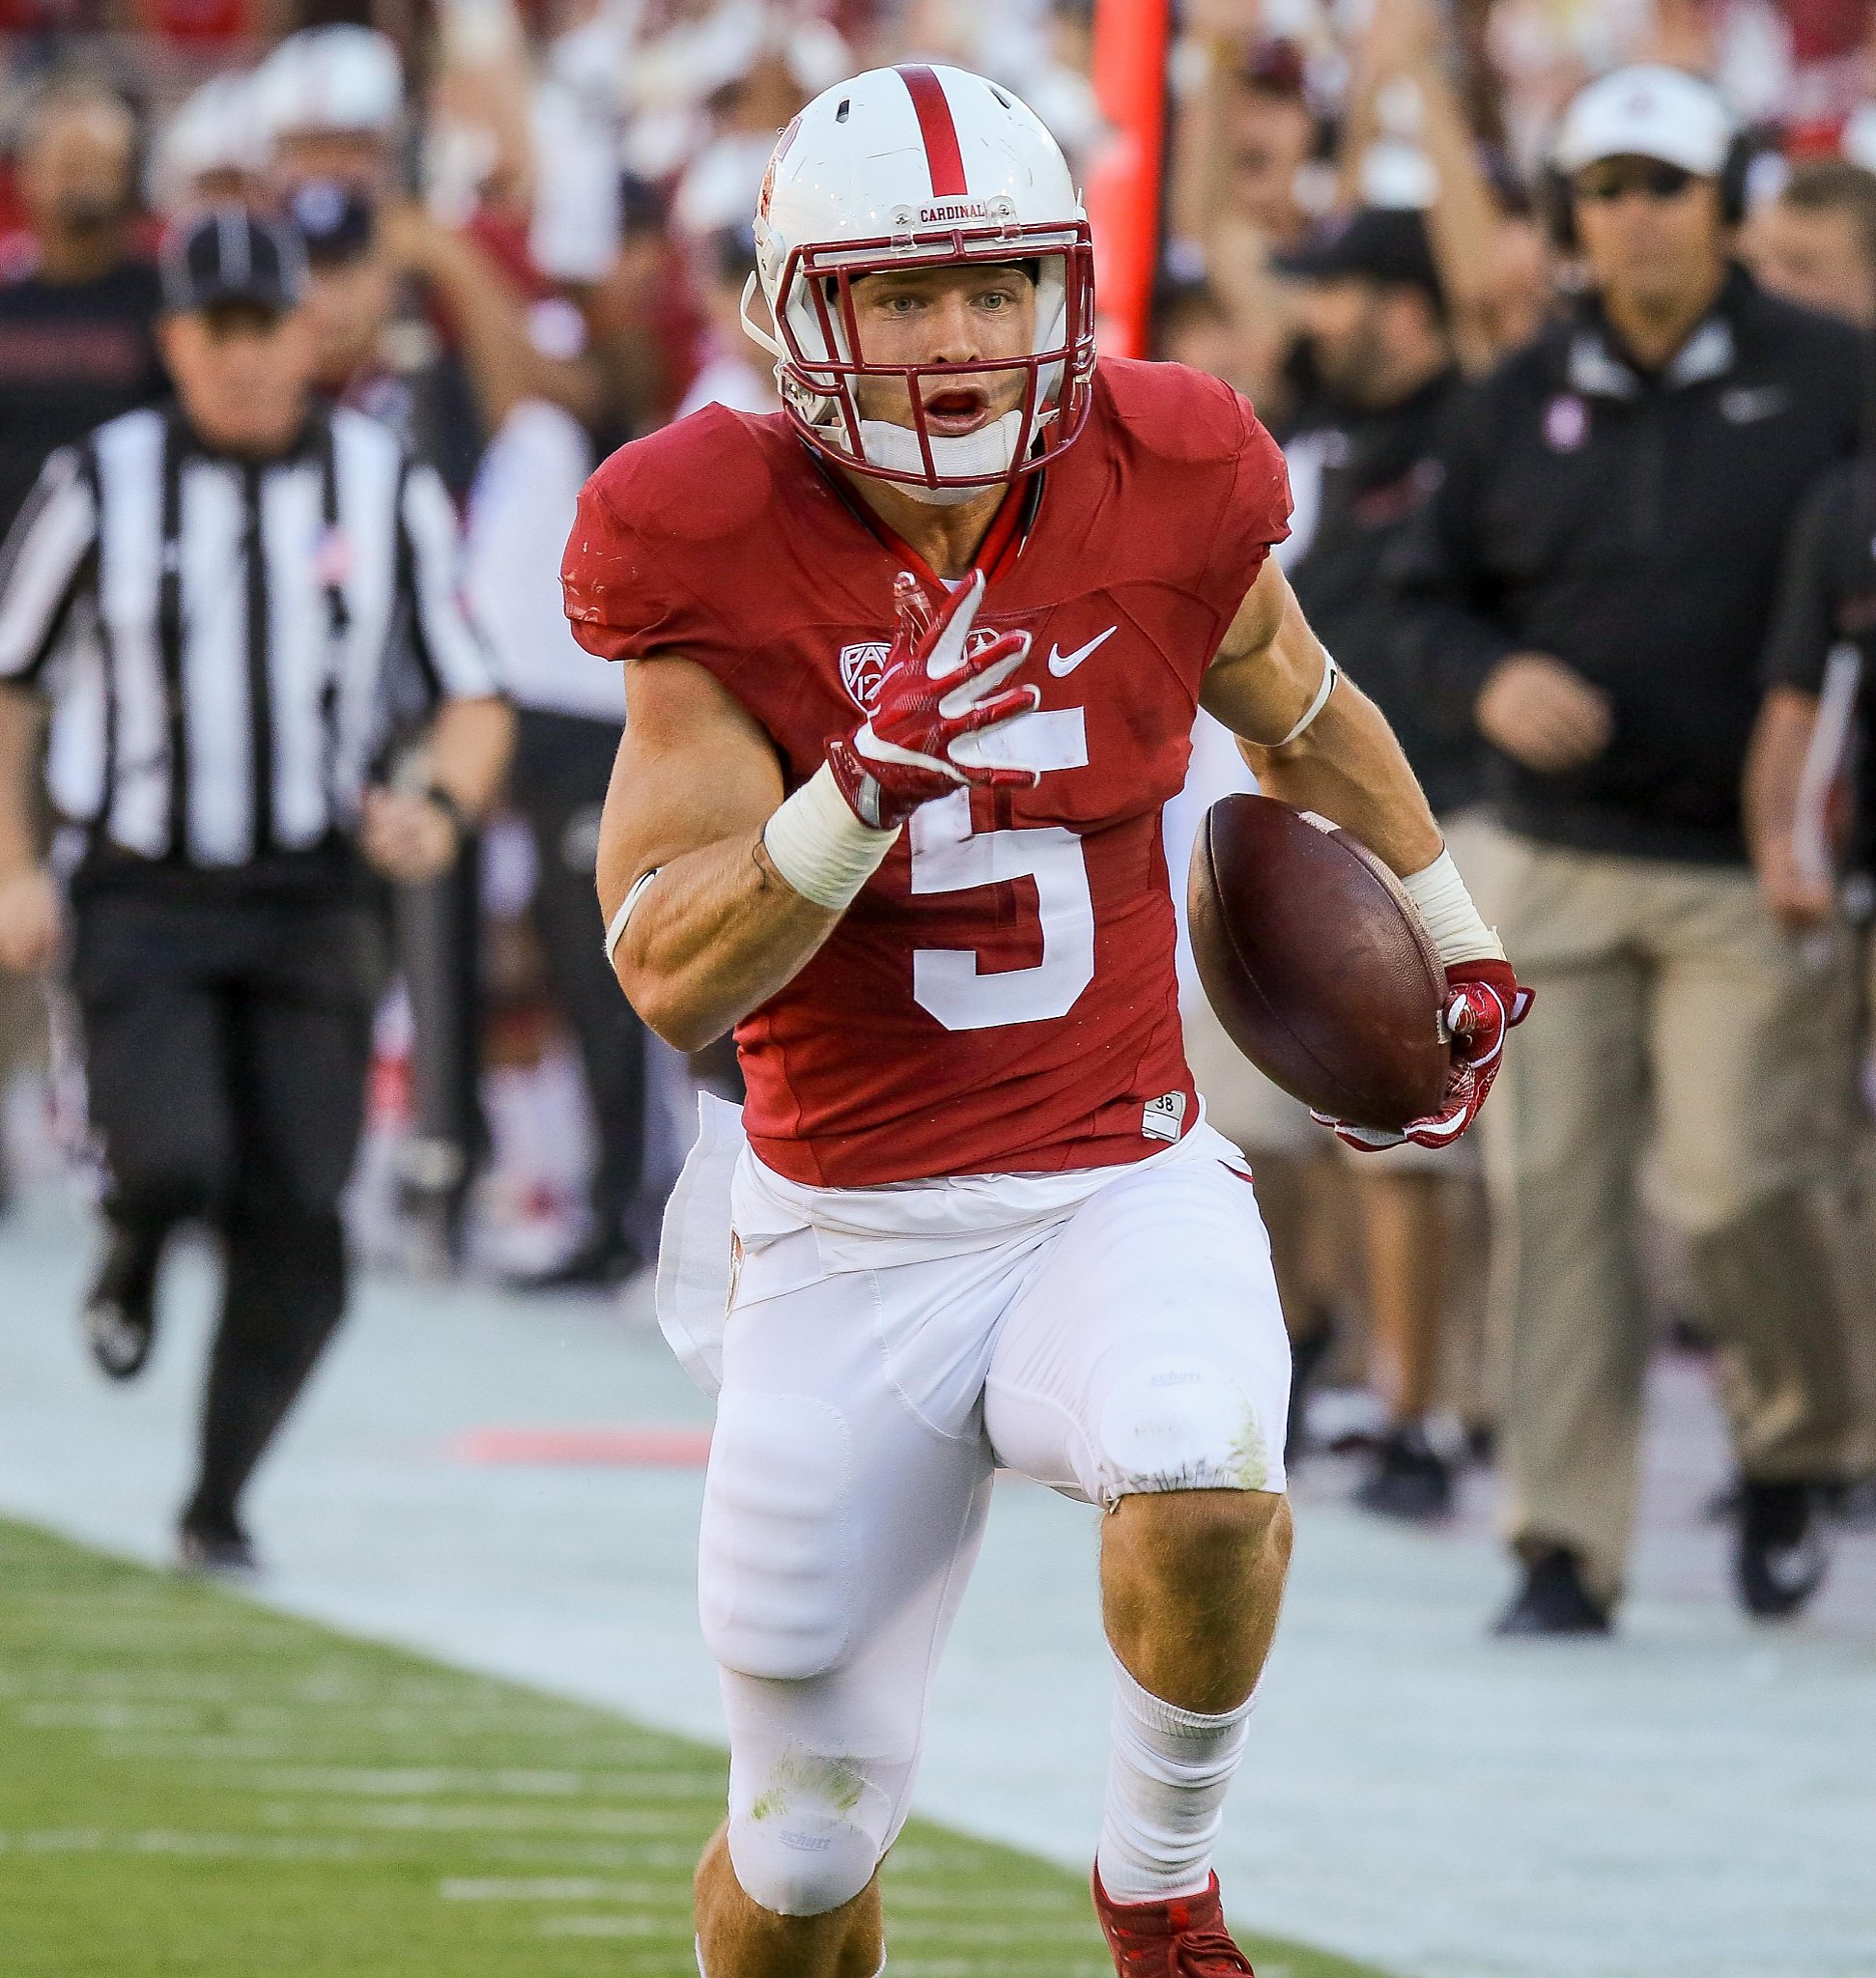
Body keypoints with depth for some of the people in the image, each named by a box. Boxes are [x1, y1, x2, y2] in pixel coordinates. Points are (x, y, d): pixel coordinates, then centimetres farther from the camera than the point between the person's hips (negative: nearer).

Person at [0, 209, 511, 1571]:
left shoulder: (388, 491, 3)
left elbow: (475, 699, 6)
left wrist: (442, 809, -16)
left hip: (312, 910, 2)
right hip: (144, 899, -2)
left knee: (296, 1233, -4)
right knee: (178, 1164, -22)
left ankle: (219, 1502, 14)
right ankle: (134, 1252, 16)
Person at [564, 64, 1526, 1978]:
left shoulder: (1164, 493, -6)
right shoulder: (717, 551, -13)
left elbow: (1304, 720, 18)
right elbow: (672, 978, -18)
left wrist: (1454, 933, 30)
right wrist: (867, 787, -33)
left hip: (1125, 1190, 1)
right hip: (852, 1242, -1)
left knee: (1204, 1496, -33)